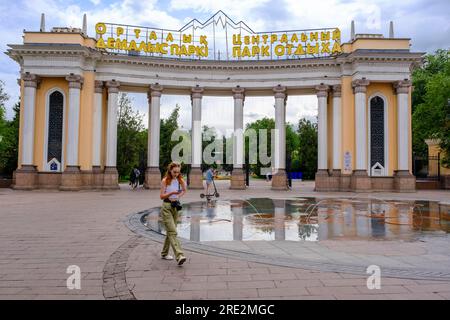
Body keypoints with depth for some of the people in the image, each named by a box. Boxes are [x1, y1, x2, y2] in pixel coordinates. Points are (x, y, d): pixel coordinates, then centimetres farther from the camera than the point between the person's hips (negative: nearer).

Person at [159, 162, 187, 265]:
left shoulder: (180, 180, 5)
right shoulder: (165, 181, -7)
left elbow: (184, 190, 22)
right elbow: (161, 196, -9)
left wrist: (178, 196, 5)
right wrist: (172, 193, -22)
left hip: (175, 207, 6)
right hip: (166, 207, -5)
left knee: (170, 231, 14)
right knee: (173, 232, -14)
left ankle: (164, 253, 29)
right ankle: (179, 256, -24)